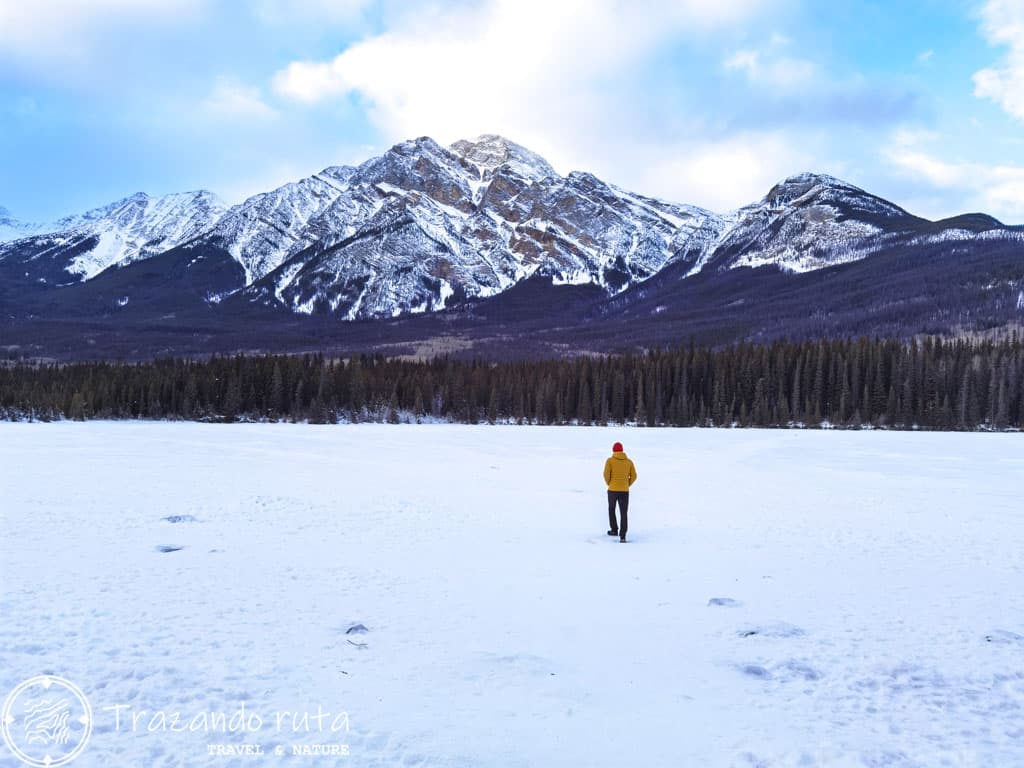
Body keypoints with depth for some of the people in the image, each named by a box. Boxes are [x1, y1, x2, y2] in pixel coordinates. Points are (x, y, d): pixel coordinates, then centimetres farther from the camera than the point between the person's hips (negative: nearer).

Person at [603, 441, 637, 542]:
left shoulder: (610, 460, -3)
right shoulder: (629, 461, 5)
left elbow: (606, 474, -12)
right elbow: (633, 476, 2)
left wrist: (609, 484, 5)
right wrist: (627, 485, 13)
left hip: (612, 490, -2)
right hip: (625, 491, 2)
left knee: (611, 509, 21)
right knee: (624, 513, 4)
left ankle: (614, 530, 24)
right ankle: (622, 535, -7)